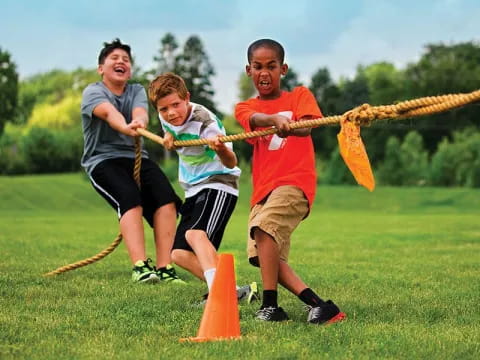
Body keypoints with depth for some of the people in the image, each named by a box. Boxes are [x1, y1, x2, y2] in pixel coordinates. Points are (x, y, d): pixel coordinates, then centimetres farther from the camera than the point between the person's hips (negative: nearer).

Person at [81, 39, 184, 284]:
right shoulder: (93, 92, 0)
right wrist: (125, 127, -49)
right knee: (130, 197, -30)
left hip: (136, 157, 4)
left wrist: (139, 122, -39)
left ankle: (164, 268, -24)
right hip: (102, 160, -4)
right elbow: (109, 112, -25)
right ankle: (140, 266, -37)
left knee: (166, 196, -21)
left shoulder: (137, 91, 13)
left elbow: (140, 112, -13)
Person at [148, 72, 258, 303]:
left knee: (195, 234, -33)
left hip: (218, 185, -9)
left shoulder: (204, 120, -23)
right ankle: (234, 292, -3)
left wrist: (221, 150, -56)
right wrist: (169, 138, 4)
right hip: (193, 191, 9)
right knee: (180, 254, 1)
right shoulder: (166, 118, -1)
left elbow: (231, 163, -34)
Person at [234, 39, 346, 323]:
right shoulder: (245, 108, 14)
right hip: (263, 188, 5)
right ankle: (318, 305, -4)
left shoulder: (300, 96, 10)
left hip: (295, 181, -5)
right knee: (267, 258, -7)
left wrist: (289, 127, -36)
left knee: (263, 228, -28)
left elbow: (306, 127, -11)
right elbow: (256, 120, -11)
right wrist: (277, 119, -35)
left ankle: (270, 306, -25)